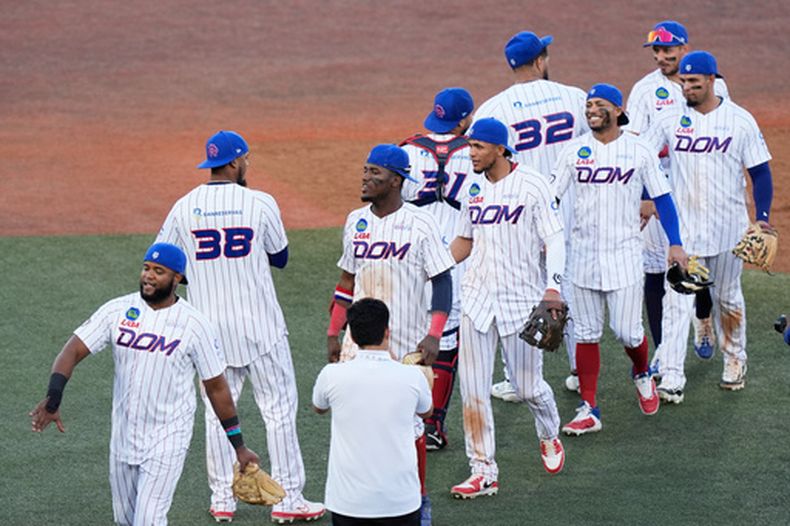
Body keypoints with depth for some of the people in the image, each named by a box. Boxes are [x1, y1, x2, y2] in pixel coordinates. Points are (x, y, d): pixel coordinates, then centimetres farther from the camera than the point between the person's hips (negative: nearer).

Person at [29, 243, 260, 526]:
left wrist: (239, 446, 0)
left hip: (167, 441, -4)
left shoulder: (195, 324, -11)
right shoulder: (117, 310, -4)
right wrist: (52, 401, -27)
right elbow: (73, 350, -10)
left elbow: (216, 387, -3)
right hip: (123, 436, 4)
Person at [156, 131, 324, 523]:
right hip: (259, 325, -3)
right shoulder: (260, 203, -8)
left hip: (209, 326, 3)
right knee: (279, 409, 4)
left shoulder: (185, 207, -2)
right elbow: (280, 258, 4)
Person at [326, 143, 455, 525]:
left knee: (407, 421, 2)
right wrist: (334, 331, 13)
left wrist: (434, 334, -21)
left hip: (406, 343, -5)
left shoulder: (420, 224, -9)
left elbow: (442, 280, -10)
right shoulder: (356, 222, 8)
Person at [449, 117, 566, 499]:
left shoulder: (533, 185, -9)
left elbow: (554, 239, -12)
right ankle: (483, 472, 2)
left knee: (528, 386, 4)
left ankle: (549, 439, 36)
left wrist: (553, 286, -25)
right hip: (477, 297, 5)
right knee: (472, 389, -3)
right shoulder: (474, 190, 8)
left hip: (521, 299, -5)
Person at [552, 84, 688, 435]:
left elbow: (661, 197, 3)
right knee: (587, 333, 4)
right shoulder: (573, 151, 3)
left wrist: (675, 244, -3)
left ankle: (642, 374, 29)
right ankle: (589, 411, 8)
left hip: (624, 255, -2)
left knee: (627, 332, -5)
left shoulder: (639, 151, -2)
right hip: (583, 256, 2)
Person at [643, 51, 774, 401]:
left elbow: (760, 172, -2)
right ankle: (671, 379, -12)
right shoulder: (671, 120, 0)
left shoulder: (740, 120, -4)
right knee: (676, 302, -8)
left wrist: (763, 218, -10)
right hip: (682, 226, 1)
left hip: (727, 227, -1)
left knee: (727, 298, 14)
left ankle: (734, 360, 35)